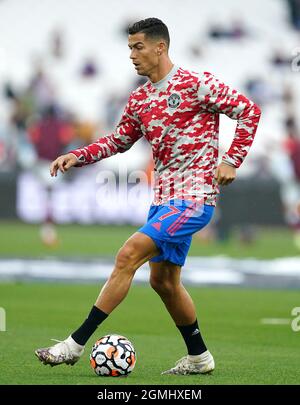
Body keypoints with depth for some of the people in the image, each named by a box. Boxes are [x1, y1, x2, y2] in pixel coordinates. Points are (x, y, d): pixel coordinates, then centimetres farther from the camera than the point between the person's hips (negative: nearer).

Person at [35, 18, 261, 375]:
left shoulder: (196, 84, -9)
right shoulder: (139, 100, 12)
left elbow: (249, 110, -6)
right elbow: (120, 140, 23)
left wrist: (232, 160, -13)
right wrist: (77, 156, 8)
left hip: (193, 197, -9)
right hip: (164, 198, 9)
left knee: (129, 254, -19)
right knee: (163, 281, 13)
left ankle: (76, 343, -20)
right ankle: (199, 357, 30)